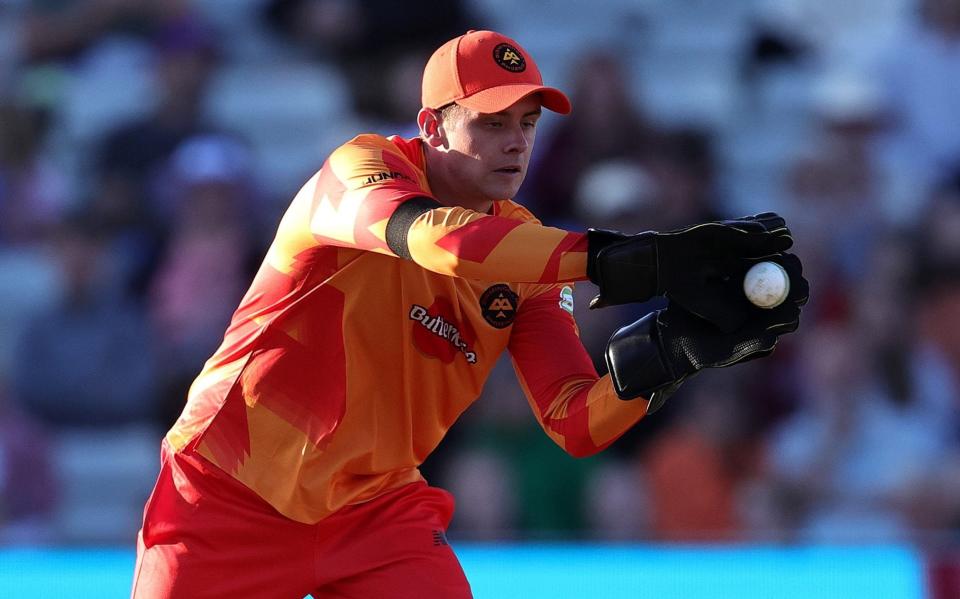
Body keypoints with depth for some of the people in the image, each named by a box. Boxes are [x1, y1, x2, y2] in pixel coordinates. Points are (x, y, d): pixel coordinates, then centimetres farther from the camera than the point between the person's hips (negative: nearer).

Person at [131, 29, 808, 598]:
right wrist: (626, 260, -48)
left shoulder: (525, 254, 0)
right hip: (233, 495, -4)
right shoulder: (359, 169, -15)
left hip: (377, 510, 4)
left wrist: (672, 349, -30)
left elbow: (576, 425, -10)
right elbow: (436, 238, -39)